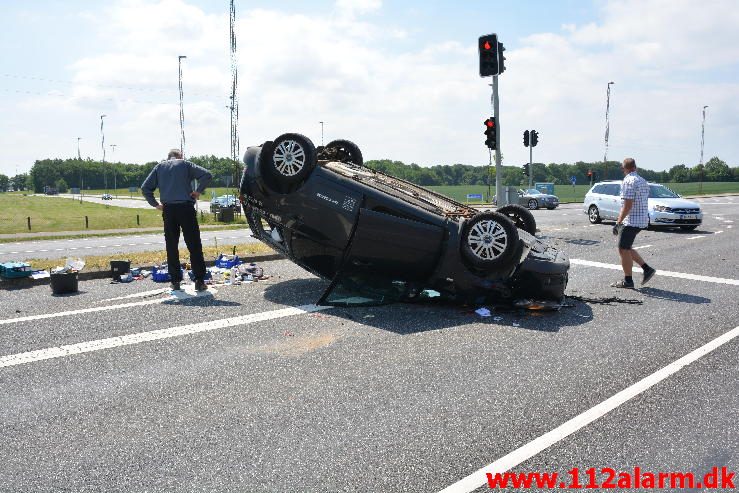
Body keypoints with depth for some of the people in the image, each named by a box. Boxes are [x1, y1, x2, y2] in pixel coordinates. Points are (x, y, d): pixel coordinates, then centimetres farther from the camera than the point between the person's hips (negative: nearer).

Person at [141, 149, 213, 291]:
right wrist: (198, 191, 2)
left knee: (171, 247, 9)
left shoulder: (159, 167, 16)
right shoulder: (185, 164, 8)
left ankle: (175, 281, 11)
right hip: (186, 208, -3)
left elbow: (145, 188, 11)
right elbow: (207, 175, -5)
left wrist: (155, 204, 12)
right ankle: (199, 281, -2)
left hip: (168, 210, 3)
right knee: (194, 246, 0)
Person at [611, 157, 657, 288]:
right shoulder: (643, 181, 15)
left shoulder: (628, 181, -16)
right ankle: (647, 269, 16)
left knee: (623, 249, 0)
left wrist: (618, 222, -18)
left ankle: (628, 281, 5)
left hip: (631, 221, -9)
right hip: (642, 220, 10)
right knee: (626, 248, 19)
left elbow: (627, 205, -21)